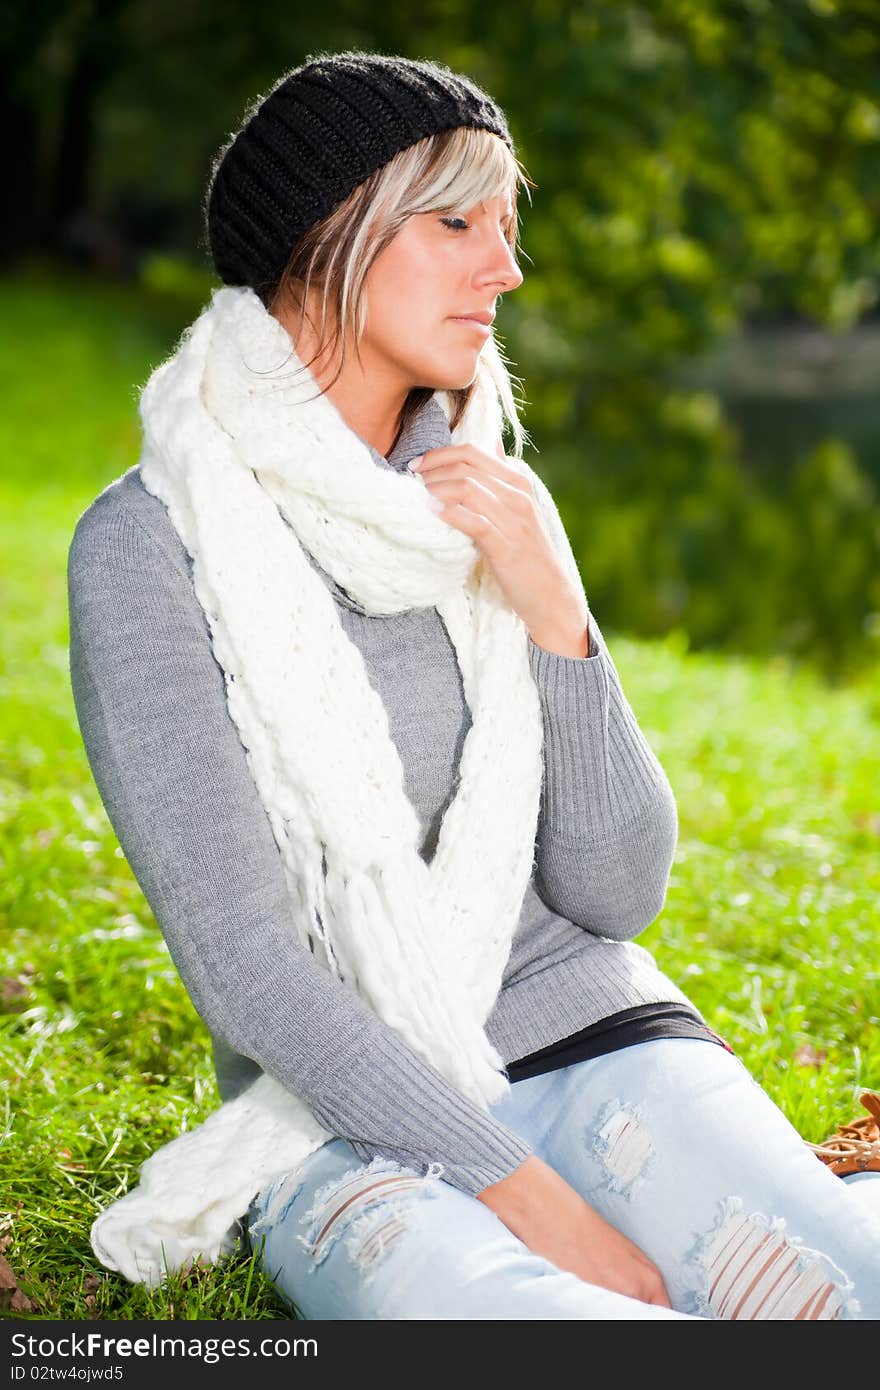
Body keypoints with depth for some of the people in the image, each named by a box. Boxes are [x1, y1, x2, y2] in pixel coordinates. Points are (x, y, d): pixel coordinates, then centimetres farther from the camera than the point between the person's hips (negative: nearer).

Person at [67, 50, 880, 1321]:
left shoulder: (492, 512, 8)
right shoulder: (150, 546, -7)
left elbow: (616, 894, 2)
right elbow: (240, 958, -13)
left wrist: (554, 613, -12)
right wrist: (527, 1197, -19)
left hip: (593, 1039, 4)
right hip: (346, 1120, -3)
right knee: (494, 1310, -37)